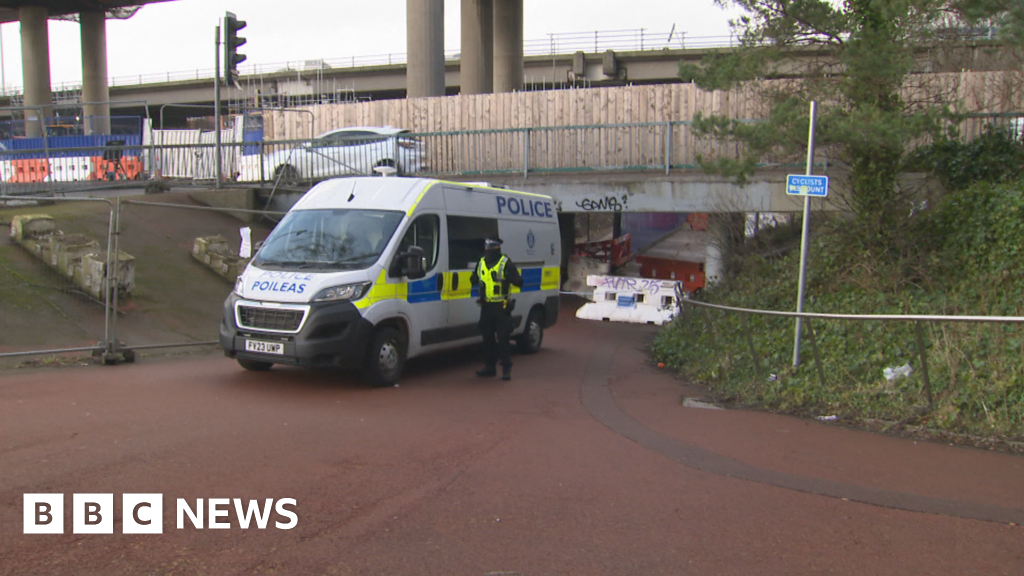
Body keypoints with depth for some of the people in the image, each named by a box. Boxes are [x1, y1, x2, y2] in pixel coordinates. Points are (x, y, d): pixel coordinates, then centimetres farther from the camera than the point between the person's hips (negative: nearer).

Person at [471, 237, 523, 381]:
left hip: (501, 307, -6)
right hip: (486, 306, 6)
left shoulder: (506, 263, -6)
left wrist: (510, 277, -29)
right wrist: (475, 280, 2)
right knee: (487, 338, 12)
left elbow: (519, 282, -10)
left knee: (502, 338, -6)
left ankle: (506, 369, 0)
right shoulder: (481, 263, 12)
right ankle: (490, 367, 21)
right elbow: (475, 280, 25)